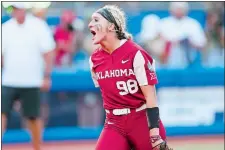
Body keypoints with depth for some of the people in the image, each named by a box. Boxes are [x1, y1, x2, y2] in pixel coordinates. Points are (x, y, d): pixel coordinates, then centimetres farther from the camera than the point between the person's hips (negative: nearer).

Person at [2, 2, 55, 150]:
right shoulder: (6, 28, 5)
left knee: (33, 117, 6)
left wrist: (47, 76, -8)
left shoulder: (39, 26, -4)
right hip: (8, 82, 2)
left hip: (31, 82, -2)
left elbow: (48, 53, -3)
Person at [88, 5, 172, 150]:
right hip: (114, 124, 5)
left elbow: (150, 97, -14)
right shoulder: (94, 59, 5)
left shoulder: (135, 54, -13)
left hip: (143, 121, -5)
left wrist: (155, 133, -20)